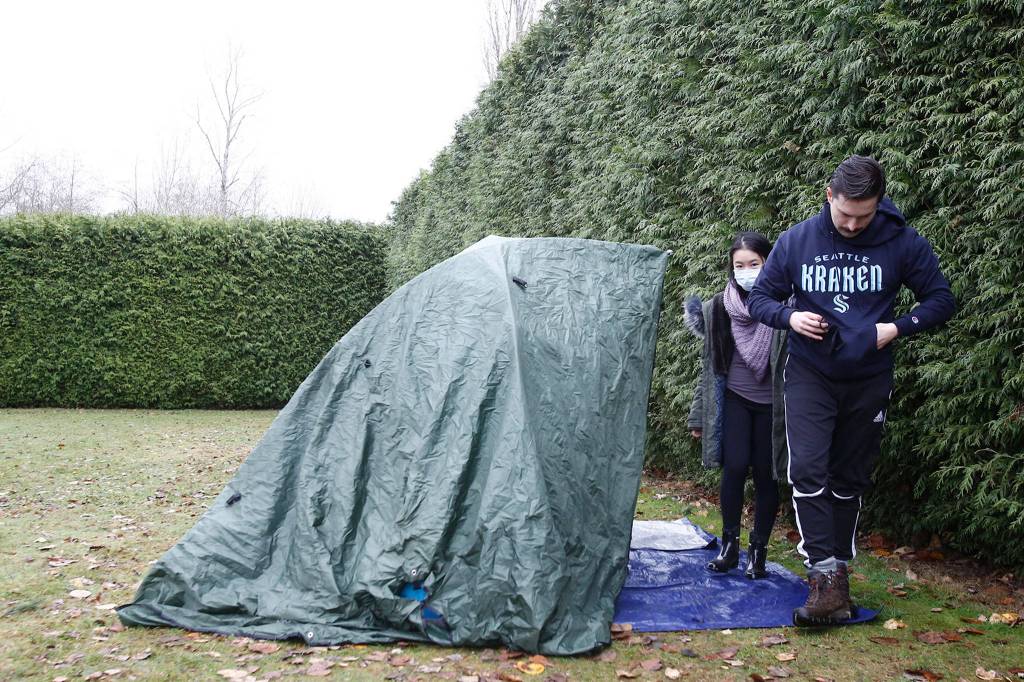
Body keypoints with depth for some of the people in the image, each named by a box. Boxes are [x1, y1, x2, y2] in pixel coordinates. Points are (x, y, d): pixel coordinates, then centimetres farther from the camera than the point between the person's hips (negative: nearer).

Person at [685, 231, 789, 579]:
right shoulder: (720, 306, -2)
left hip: (770, 404, -1)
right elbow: (711, 363, 7)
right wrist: (699, 414, 9)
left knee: (765, 475, 4)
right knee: (734, 466, -8)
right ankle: (729, 544, 8)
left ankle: (758, 550, 19)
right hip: (734, 399, 1)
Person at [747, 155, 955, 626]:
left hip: (868, 380, 0)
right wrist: (790, 317, -18)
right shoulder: (796, 241, -6)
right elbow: (759, 299, 3)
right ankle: (826, 576, -13)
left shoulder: (902, 243, -8)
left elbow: (941, 300, 1)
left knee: (849, 480, 9)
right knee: (808, 471, -15)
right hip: (810, 375, 0)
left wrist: (897, 327, -16)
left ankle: (837, 571, 22)